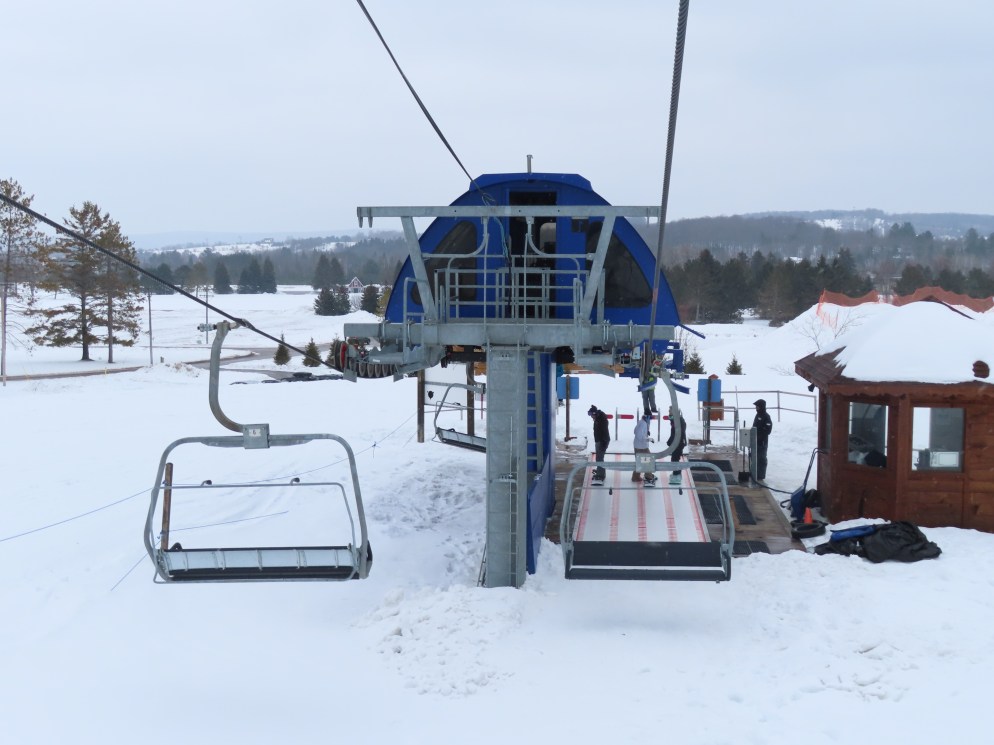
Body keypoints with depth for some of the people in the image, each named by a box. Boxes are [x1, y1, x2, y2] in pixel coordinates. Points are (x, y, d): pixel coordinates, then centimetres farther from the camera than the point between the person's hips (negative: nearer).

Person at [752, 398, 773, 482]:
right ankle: (756, 474, 23)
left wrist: (759, 436, -22)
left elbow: (768, 430, -19)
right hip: (756, 441, 9)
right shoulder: (758, 415, 13)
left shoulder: (766, 417, -14)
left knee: (761, 459, -3)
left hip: (762, 442, -9)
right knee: (755, 458, 14)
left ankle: (761, 477, 0)